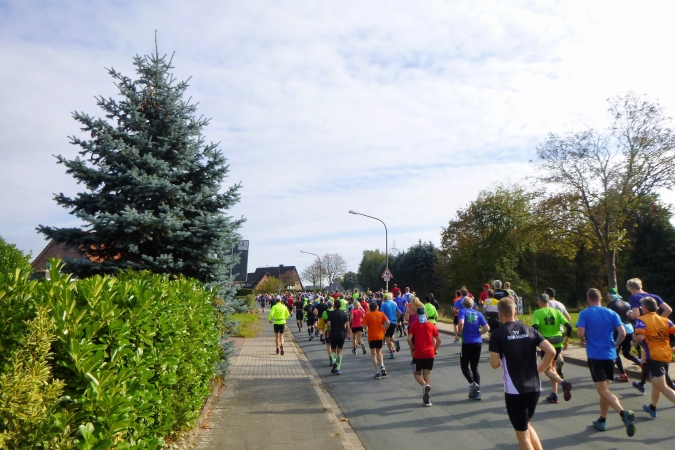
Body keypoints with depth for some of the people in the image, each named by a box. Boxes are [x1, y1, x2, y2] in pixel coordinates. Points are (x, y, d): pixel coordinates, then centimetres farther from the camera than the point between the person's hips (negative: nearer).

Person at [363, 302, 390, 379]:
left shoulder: (367, 315, -5)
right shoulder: (381, 314, 1)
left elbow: (364, 326, -11)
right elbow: (387, 322, -9)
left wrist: (366, 329, 10)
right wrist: (384, 329, 3)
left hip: (371, 337, -3)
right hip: (380, 336, 3)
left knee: (373, 354, 7)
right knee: (379, 352, 22)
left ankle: (377, 372, 0)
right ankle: (382, 366, -1)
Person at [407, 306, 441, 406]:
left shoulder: (414, 325, -2)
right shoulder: (431, 325, 5)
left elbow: (409, 339, -12)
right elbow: (439, 340, 5)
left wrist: (413, 348, 3)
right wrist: (434, 350, 16)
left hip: (418, 353, -2)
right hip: (430, 353, 2)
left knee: (417, 373, 13)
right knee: (427, 373, 10)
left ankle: (425, 385, -18)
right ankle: (426, 398, 7)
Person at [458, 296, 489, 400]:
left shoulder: (463, 311, -2)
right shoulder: (478, 313, 9)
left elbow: (461, 322, -21)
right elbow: (487, 328, 2)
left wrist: (459, 333, -5)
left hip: (467, 343, -4)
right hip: (478, 342, 4)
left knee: (464, 366, 11)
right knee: (475, 367, 15)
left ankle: (472, 383, -11)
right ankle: (477, 391, 11)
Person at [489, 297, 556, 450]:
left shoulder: (497, 334, -7)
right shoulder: (529, 330, 4)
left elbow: (495, 364, -12)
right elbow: (551, 351, -4)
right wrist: (538, 370, 7)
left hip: (514, 390, -5)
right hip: (534, 387, 5)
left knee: (522, 433, 9)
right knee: (526, 425, 27)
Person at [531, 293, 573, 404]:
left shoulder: (537, 313, -6)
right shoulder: (556, 312, 6)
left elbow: (535, 328, -20)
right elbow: (569, 326, 0)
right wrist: (566, 341, 12)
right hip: (558, 344, 5)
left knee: (547, 369, 6)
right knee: (552, 367, 19)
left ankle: (563, 383, -22)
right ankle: (554, 395, 18)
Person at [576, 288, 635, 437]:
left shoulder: (584, 314, -5)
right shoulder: (611, 313, 4)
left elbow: (580, 334, -15)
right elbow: (622, 333, -5)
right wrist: (616, 344, 13)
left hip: (594, 355, -4)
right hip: (609, 355, 5)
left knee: (603, 390, -4)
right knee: (604, 388, 17)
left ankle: (623, 413, -27)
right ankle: (602, 421, 24)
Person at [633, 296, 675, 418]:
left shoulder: (641, 320, -8)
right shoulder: (665, 320, 8)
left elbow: (639, 338, -21)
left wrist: (635, 338, 1)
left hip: (653, 356, -7)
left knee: (663, 387, -6)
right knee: (656, 383, 23)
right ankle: (652, 408, 38)